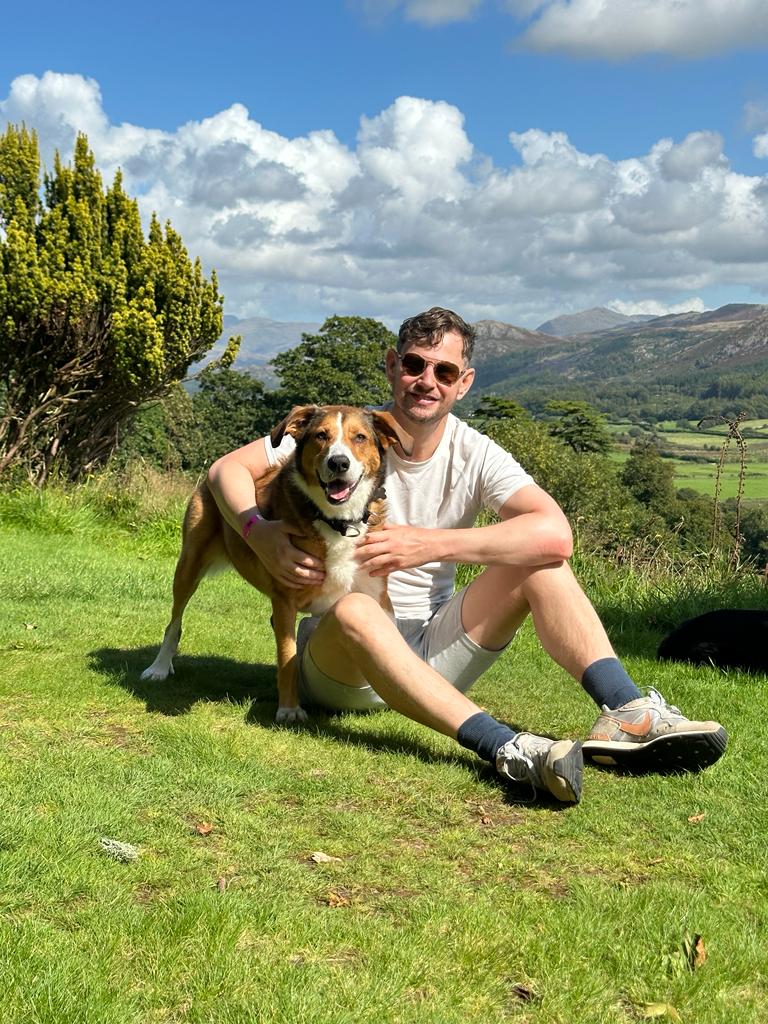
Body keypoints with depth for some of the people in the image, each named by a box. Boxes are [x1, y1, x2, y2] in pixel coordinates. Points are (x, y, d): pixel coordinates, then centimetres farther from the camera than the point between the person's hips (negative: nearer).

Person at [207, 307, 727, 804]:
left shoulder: (475, 455, -6)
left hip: (430, 655, 3)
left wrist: (430, 544, -30)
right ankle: (509, 751, -50)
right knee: (355, 608, -38)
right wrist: (263, 535, -27)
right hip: (340, 659, -2)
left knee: (536, 561, -15)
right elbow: (227, 468, -7)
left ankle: (628, 713, -27)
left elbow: (555, 534, -23)